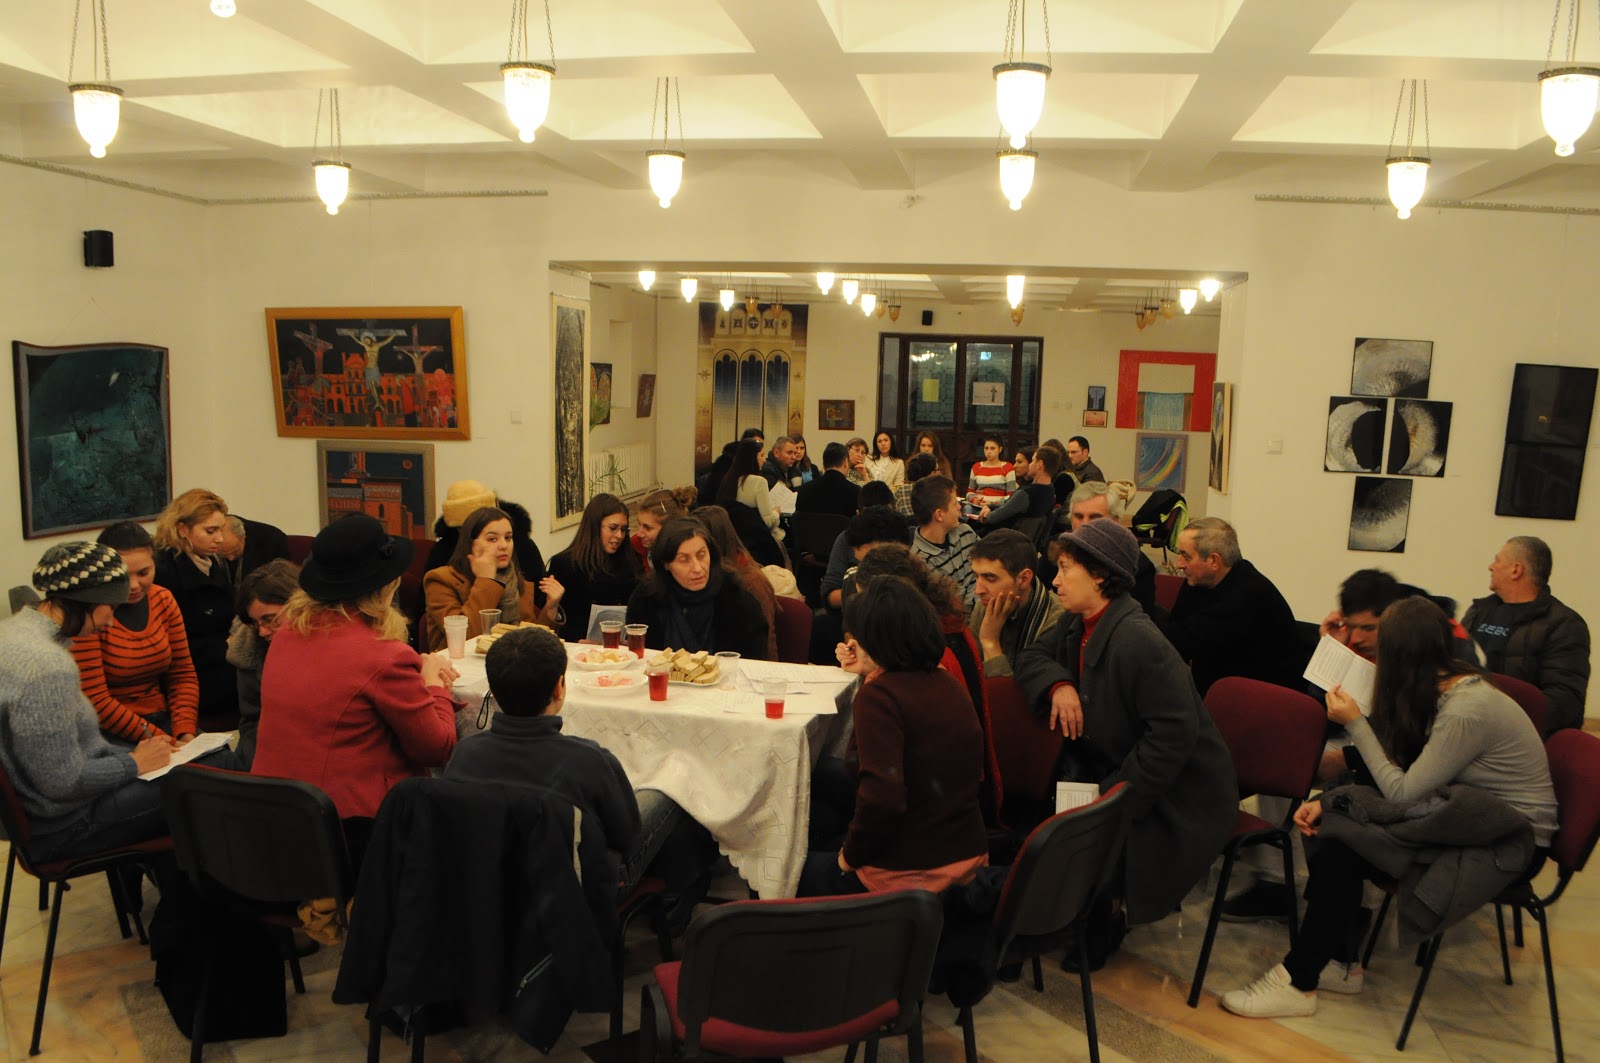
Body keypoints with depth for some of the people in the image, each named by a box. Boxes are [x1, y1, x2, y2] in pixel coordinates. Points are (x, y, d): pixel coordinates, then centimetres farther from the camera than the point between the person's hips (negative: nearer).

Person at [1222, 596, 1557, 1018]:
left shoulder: (1466, 712, -25)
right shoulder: (1446, 687, 3)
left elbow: (1402, 792, -23)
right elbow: (1408, 779, 3)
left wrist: (1355, 723, -16)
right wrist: (1329, 801, -8)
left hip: (1512, 840, -9)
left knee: (1345, 843, -22)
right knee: (1336, 819, -9)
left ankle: (1298, 981, -10)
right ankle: (1332, 959, 1)